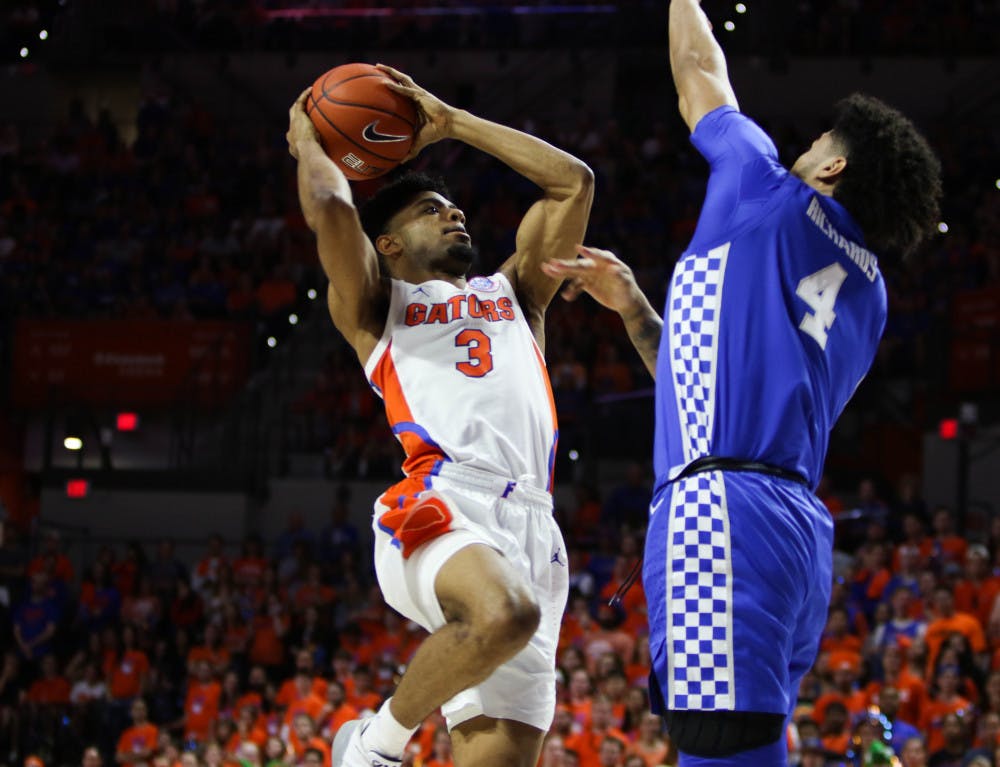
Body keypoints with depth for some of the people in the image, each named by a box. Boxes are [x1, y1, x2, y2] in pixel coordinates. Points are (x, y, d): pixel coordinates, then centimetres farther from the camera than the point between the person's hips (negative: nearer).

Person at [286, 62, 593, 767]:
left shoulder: (513, 293, 34)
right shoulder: (375, 306, 21)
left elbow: (573, 181, 30)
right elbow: (328, 208, 3)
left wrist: (452, 122, 33)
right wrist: (306, 139, 23)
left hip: (530, 521, 5)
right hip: (441, 504, -5)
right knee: (503, 615, -38)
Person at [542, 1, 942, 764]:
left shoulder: (774, 200, 4)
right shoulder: (866, 293, 25)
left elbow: (700, 77, 19)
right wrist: (631, 307, 33)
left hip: (724, 511, -9)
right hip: (798, 527, 9)